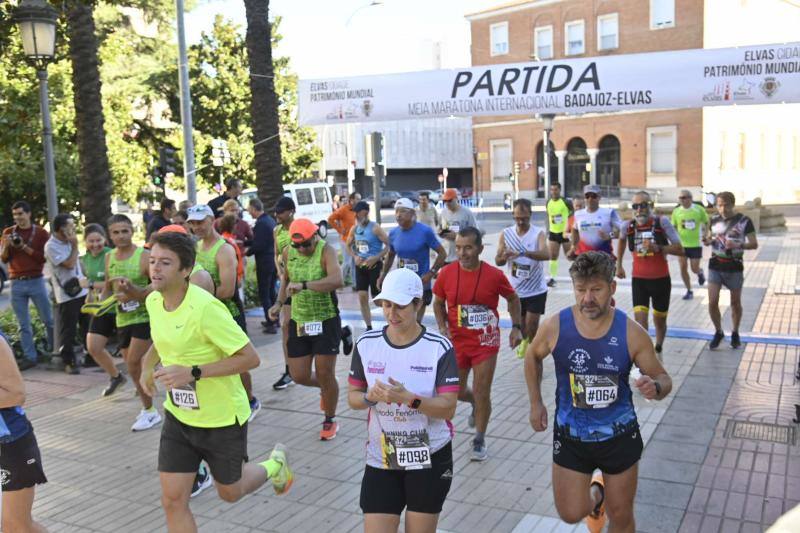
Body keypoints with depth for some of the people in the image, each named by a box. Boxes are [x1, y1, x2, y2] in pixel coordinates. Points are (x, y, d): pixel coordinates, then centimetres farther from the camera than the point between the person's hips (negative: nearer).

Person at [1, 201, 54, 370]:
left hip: (36, 281, -2)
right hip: (16, 283, 2)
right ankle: (30, 357, 8)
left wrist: (24, 247, -15)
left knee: (48, 320, 5)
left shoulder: (41, 232, 0)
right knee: (23, 324, 4)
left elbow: (44, 257, -6)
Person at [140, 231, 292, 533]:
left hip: (222, 418, -6)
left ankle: (274, 466, 47)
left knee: (229, 493, 16)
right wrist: (148, 365, 3)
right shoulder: (153, 300, -4)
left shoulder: (205, 308, -28)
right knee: (172, 500, 3)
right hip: (178, 416, 6)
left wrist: (193, 373, -31)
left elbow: (250, 358, -26)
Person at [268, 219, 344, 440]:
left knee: (325, 374, 1)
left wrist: (304, 285, -42)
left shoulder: (326, 251, -17)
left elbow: (337, 280, -35)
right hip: (298, 321, 5)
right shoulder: (288, 252, 0)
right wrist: (279, 303, 7)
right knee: (299, 376, 5)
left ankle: (330, 420, 24)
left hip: (326, 321, -5)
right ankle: (325, 388, 39)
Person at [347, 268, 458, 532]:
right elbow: (352, 396, 5)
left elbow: (448, 408, -14)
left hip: (430, 458, -2)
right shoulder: (366, 344, -4)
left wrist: (408, 398, -28)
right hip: (380, 459, 2)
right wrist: (370, 397, -18)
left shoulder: (439, 348, -12)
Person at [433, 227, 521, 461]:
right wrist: (442, 328, -8)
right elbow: (438, 303, 7)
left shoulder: (494, 275, -13)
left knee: (482, 393, 0)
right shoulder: (446, 273, -10)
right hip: (456, 342, 2)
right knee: (456, 392, 11)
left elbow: (513, 299, 5)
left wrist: (516, 327, -5)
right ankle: (477, 404, 47)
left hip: (486, 343, -2)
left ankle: (479, 441, 20)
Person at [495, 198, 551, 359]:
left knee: (532, 324, -5)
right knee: (519, 323, 18)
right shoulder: (506, 234, -2)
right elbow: (497, 261, -1)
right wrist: (504, 258, -25)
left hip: (536, 289, -3)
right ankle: (524, 341, 48)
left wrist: (522, 253, -43)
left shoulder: (538, 233, -12)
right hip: (515, 289, 3)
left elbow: (546, 254, -30)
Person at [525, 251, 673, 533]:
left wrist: (655, 388, -29)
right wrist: (536, 403, 4)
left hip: (619, 437, 0)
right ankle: (595, 492, 41)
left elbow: (663, 378, -5)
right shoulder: (555, 326, -15)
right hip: (570, 437, 0)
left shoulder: (631, 333, -17)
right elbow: (533, 357, 7)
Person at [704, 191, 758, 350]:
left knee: (735, 302, 11)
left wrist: (738, 245, -26)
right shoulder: (714, 220, 2)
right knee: (712, 302, -4)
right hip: (715, 266, 2)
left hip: (734, 267, -2)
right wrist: (707, 241, -7)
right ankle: (718, 332, 17)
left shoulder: (744, 221, -9)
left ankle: (735, 333, 29)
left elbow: (754, 244, -7)